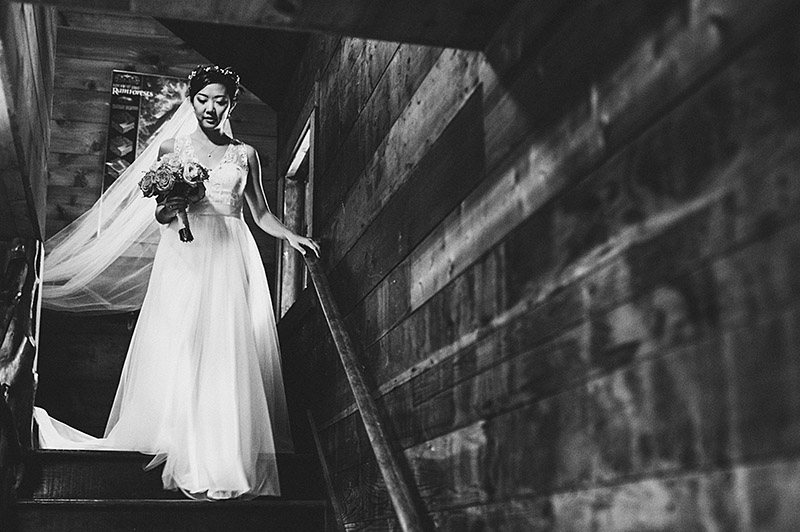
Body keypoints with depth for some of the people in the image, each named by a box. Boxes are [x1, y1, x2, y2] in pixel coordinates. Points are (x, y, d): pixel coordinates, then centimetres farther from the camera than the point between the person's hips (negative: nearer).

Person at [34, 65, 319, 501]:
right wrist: (168, 209, -9)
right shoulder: (172, 148, 12)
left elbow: (261, 214, 16)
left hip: (231, 257, 0)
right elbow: (161, 214, 14)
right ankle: (189, 457, -4)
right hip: (183, 255, 0)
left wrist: (291, 236, 0)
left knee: (231, 354, -8)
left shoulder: (245, 154, 13)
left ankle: (227, 458, -5)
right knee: (178, 349, -8)